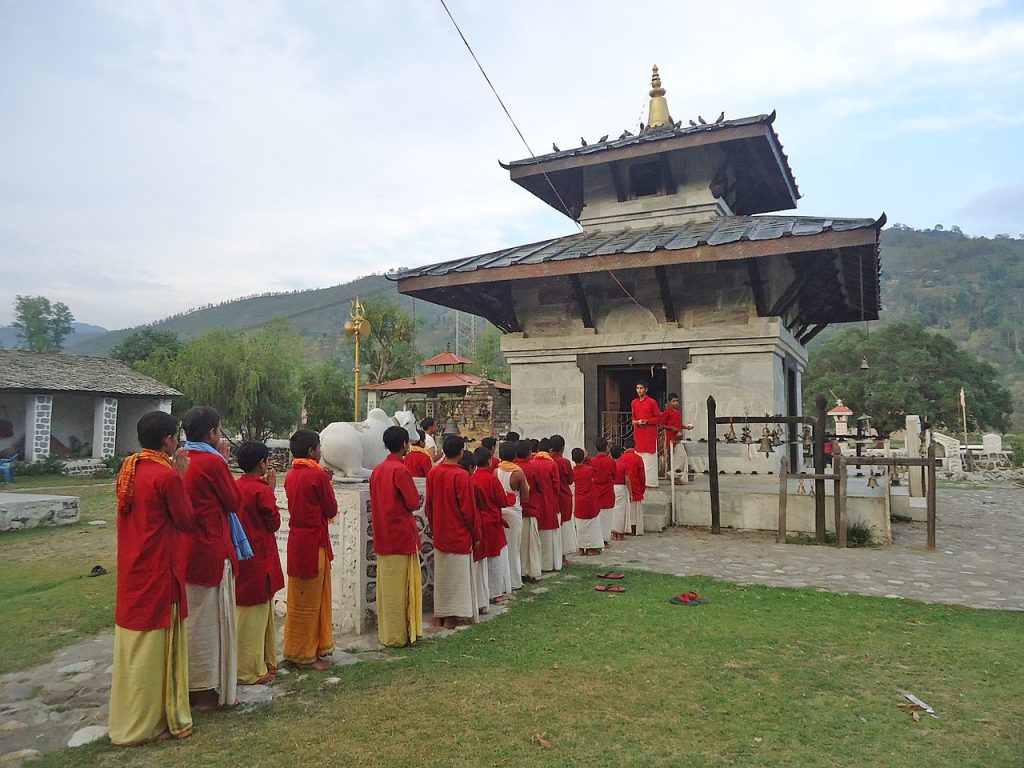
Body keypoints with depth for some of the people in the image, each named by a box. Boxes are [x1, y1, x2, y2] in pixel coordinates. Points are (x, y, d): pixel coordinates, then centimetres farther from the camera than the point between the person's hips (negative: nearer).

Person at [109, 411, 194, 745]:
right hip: (158, 571, -8)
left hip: (132, 570, 8)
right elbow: (186, 520, -11)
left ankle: (128, 718, 32)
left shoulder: (128, 469, 3)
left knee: (133, 641, 18)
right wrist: (181, 476, -6)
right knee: (154, 643, 5)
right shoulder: (167, 476, -20)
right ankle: (145, 723, 18)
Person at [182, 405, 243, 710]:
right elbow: (234, 502, -7)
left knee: (189, 618, 17)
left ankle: (187, 685, 29)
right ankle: (209, 691, 14)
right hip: (211, 552, -8)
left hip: (185, 550, 8)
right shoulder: (213, 462, -17)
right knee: (212, 620, 4)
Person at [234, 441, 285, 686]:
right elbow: (274, 523, -9)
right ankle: (251, 671, 9)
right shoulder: (262, 490, -17)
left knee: (245, 609, 16)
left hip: (240, 555, 9)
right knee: (254, 612, 1)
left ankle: (265, 662, 29)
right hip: (259, 558, -8)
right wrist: (271, 490, -6)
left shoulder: (235, 487, 6)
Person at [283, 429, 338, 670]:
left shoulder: (291, 475, 6)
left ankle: (296, 649, 28)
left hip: (296, 539, 8)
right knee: (311, 599, 2)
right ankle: (306, 654, 12)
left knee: (299, 597, 17)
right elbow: (331, 510, -10)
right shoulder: (318, 475, -17)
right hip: (314, 541, -8)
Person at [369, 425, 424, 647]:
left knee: (386, 585, 14)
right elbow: (414, 502, -14)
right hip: (401, 535, -8)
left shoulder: (377, 470, 8)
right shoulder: (401, 470, -16)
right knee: (401, 587, 1)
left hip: (382, 536, 8)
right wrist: (415, 501, 7)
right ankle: (399, 635, 8)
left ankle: (386, 632, 22)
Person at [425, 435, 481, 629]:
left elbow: (428, 505, 7)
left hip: (440, 534, 6)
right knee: (457, 575, 6)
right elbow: (469, 509, -16)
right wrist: (476, 534, -4)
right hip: (459, 535, -6)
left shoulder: (432, 473, -1)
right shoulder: (461, 475, -19)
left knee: (441, 574, 16)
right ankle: (454, 616, 10)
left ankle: (439, 615, 23)